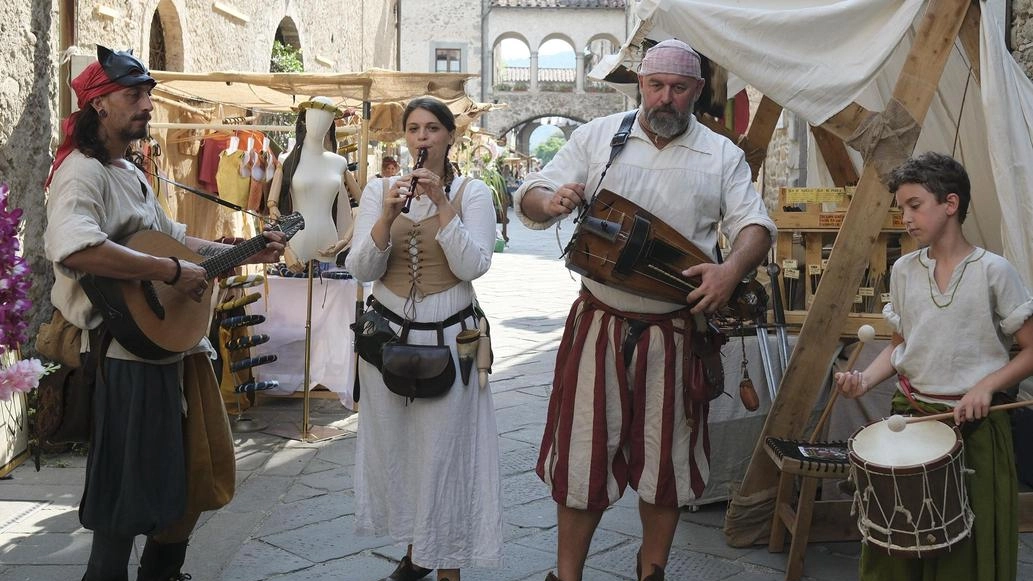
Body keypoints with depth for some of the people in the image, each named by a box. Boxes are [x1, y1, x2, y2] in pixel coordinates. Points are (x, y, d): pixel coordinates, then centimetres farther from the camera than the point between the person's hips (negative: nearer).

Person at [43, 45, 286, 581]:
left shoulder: (132, 175, 18)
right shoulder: (82, 171, -15)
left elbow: (171, 238, 28)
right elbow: (73, 249, -35)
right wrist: (172, 272, -30)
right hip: (127, 352, -10)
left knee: (190, 471, 19)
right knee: (130, 486, 0)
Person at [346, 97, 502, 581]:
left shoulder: (472, 192, -1)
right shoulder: (380, 189, 5)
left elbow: (472, 266, -13)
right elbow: (361, 270, -2)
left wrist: (442, 204, -18)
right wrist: (387, 216, -17)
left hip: (449, 336, -3)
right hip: (388, 332, 3)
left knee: (443, 449, -2)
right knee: (391, 445, 9)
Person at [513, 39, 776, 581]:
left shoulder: (722, 155, 4)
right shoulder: (596, 136, 3)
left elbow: (755, 226, 1)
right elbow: (529, 199, 2)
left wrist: (732, 268, -21)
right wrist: (552, 201, -23)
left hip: (675, 331, 1)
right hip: (600, 322, 0)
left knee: (666, 456, 12)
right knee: (583, 452, 4)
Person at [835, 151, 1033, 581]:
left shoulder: (993, 271, -9)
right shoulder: (904, 270, 3)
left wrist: (986, 385, -20)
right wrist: (866, 378, -5)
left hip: (973, 422, -3)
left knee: (970, 547, 6)